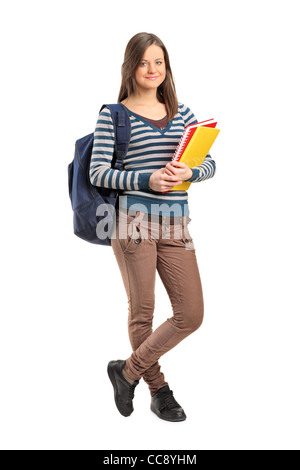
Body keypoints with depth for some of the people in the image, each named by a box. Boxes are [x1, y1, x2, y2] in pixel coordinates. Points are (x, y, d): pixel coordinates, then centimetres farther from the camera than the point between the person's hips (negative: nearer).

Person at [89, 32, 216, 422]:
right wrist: (147, 179, -18)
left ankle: (128, 370, 20)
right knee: (142, 312, 6)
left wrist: (189, 173, -12)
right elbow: (98, 173, -5)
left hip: (175, 223, 5)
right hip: (133, 221, -4)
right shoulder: (112, 115, 1)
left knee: (191, 316, 2)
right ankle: (158, 389, 28)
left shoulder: (182, 113, 14)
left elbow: (210, 164, 11)